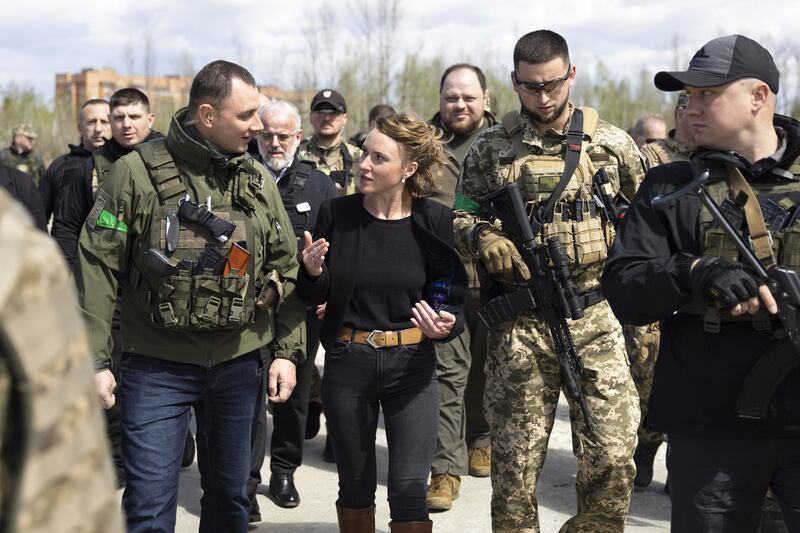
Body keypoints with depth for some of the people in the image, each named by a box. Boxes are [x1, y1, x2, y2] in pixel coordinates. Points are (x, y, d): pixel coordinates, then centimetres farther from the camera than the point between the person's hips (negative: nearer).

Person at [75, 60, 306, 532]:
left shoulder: (259, 180, 5)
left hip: (239, 365, 4)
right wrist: (95, 360, -10)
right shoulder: (138, 172, -8)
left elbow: (285, 267, 10)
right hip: (157, 366, -4)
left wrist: (288, 350, 4)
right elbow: (97, 267, -8)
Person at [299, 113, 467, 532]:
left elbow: (451, 301, -2)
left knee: (409, 489, -5)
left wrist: (445, 326, -23)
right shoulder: (335, 214, -4)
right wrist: (313, 272, -17)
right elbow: (317, 297, 4)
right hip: (346, 364, 2)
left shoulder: (435, 222, -8)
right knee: (355, 486, 14)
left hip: (411, 366, -2)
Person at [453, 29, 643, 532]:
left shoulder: (611, 143, 5)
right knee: (515, 459, 6)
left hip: (596, 318, 0)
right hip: (520, 323, 0)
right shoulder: (492, 148, 4)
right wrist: (483, 236, -10)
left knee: (613, 456, -4)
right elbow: (461, 217, 11)